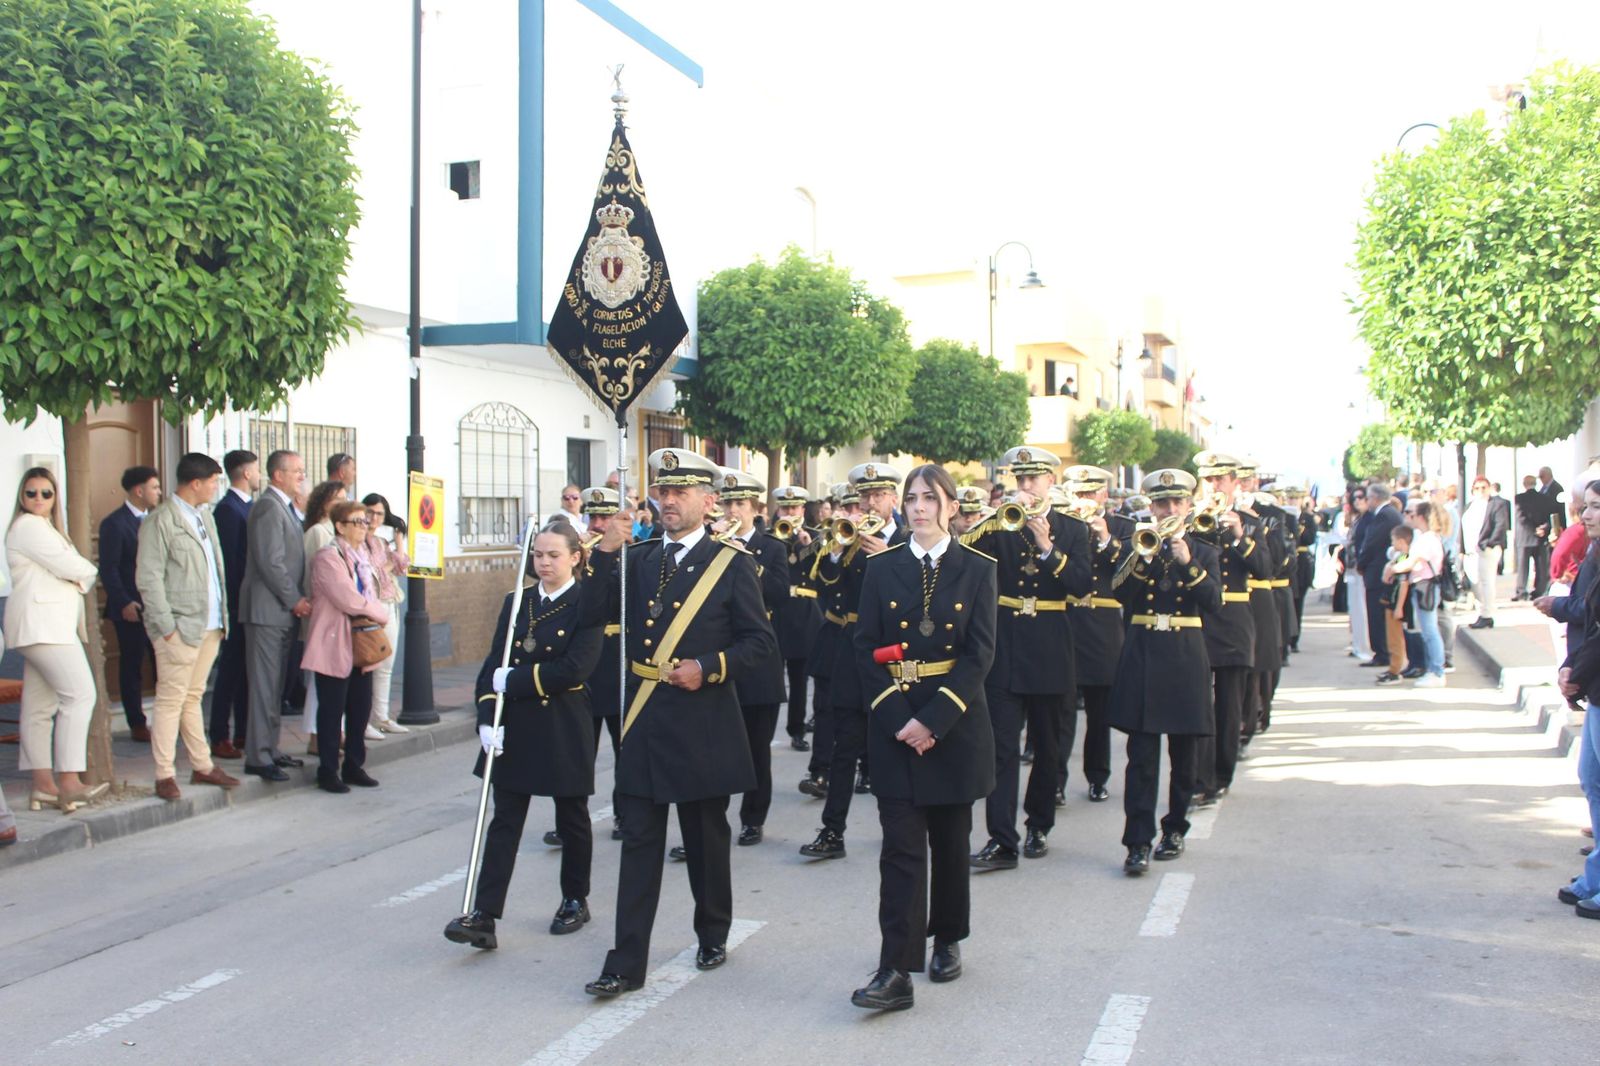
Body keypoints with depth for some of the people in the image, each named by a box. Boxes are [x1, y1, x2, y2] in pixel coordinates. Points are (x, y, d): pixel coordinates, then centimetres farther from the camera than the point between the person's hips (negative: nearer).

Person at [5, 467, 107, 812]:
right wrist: (92, 573, 6)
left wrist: (80, 577, -4)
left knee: (41, 705, 8)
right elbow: (70, 567, -13)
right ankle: (68, 782, -16)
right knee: (80, 693, -15)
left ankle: (44, 785, 9)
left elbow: (68, 571, 18)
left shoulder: (44, 527, 24)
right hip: (41, 623, -10)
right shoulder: (28, 527, -8)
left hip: (49, 624, 10)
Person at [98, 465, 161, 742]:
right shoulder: (113, 524, -8)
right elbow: (108, 569, -12)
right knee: (131, 666, 3)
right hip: (131, 609, -6)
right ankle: (137, 724, 10)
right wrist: (123, 603, -18)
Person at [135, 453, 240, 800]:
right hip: (180, 627, -8)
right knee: (171, 700, -3)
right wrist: (167, 627, -16)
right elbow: (148, 578, -13)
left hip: (210, 625, 8)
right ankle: (165, 775, 2)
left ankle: (202, 766, 20)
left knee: (193, 697, 15)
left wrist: (222, 616, 13)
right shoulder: (160, 521, -10)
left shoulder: (204, 517, 14)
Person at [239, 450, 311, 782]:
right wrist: (295, 600, -15)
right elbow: (270, 562, -20)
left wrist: (298, 599, 12)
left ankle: (269, 748, 21)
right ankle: (258, 757, -4)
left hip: (283, 610, 10)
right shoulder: (268, 507, -13)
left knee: (275, 684, 14)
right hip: (267, 609, -10)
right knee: (265, 685, -7)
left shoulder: (283, 507, 18)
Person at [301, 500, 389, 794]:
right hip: (335, 647, -8)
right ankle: (328, 771, 9)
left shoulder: (362, 557, 15)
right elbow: (349, 600, -20)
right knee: (332, 711, 0)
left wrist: (373, 614, -2)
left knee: (360, 709, 10)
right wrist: (378, 612, -6)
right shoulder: (328, 557, -13)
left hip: (361, 646, 8)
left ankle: (354, 766, 21)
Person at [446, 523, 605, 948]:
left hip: (565, 729, -4)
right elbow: (494, 666, 3)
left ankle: (575, 900, 28)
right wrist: (488, 718, -10)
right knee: (505, 820, 1)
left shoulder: (588, 604, -8)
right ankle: (483, 915, -2)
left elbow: (576, 668, -19)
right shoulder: (516, 603, 7)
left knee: (571, 818, 12)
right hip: (515, 726, 4)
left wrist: (513, 681, -16)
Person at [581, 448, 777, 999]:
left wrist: (708, 667, -17)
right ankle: (626, 963, 5)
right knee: (639, 841, 3)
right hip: (645, 720, 3)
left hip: (703, 723, -3)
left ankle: (713, 935, 32)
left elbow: (760, 640, -4)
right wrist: (606, 553, -7)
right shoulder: (638, 559, 11)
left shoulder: (731, 564, -2)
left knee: (707, 839, 12)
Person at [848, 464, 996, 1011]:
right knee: (901, 846, -4)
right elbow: (865, 646, -1)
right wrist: (897, 717, -13)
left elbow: (980, 652, -7)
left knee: (951, 839, 12)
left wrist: (934, 719, -16)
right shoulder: (882, 567, 3)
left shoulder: (977, 569, 0)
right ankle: (896, 971, -7)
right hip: (895, 723, 0)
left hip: (956, 722, 0)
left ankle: (947, 939, 32)